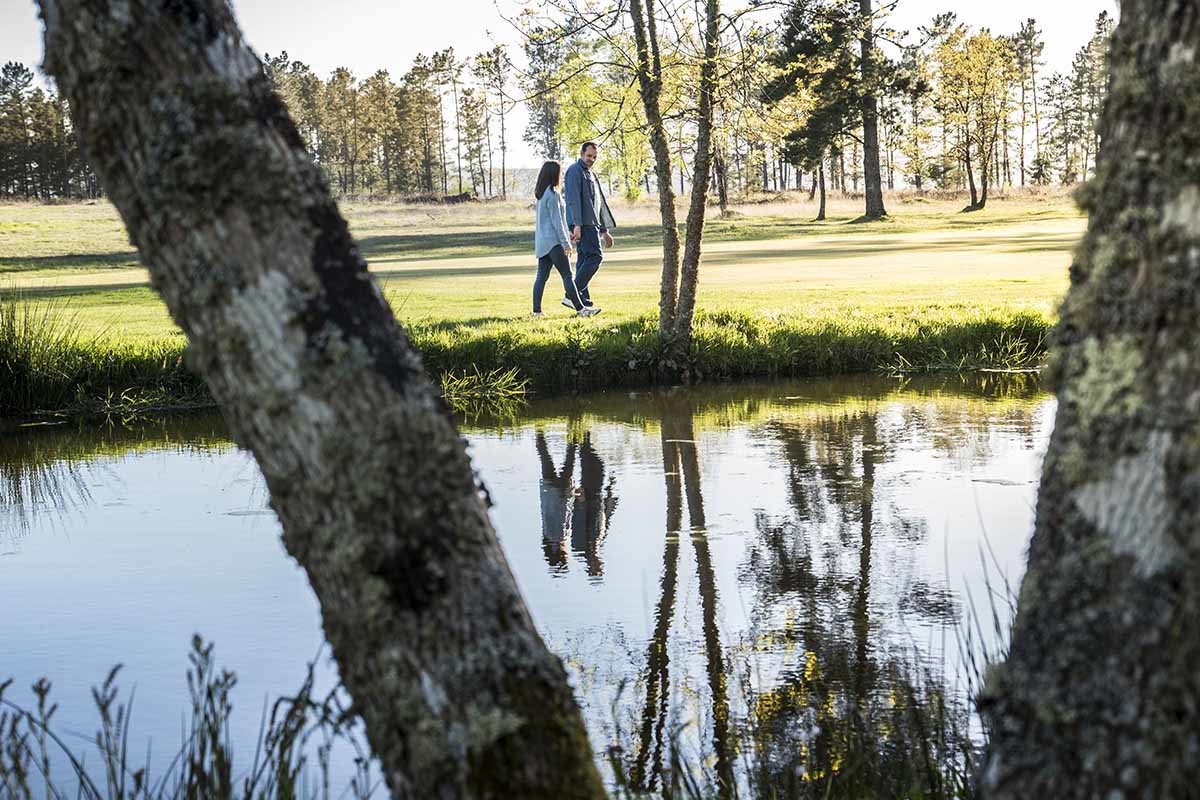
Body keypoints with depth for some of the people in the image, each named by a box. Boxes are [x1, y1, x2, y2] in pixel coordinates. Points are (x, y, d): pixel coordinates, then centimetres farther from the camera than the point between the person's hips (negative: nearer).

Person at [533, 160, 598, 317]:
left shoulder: (541, 194, 17)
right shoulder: (552, 195, -13)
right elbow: (556, 221, -16)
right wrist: (565, 243, -15)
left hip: (542, 242, 9)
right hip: (553, 241, -9)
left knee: (541, 276, 5)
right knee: (567, 275, -7)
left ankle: (536, 311, 2)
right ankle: (580, 308, -7)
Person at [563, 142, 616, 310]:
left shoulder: (591, 175, 25)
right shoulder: (575, 171, -5)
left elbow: (599, 204, 28)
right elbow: (574, 199, -16)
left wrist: (604, 231, 27)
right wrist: (577, 225, -25)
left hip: (592, 224, 9)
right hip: (584, 223, -9)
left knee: (585, 260, 6)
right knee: (595, 256, -17)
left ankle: (584, 302, 5)